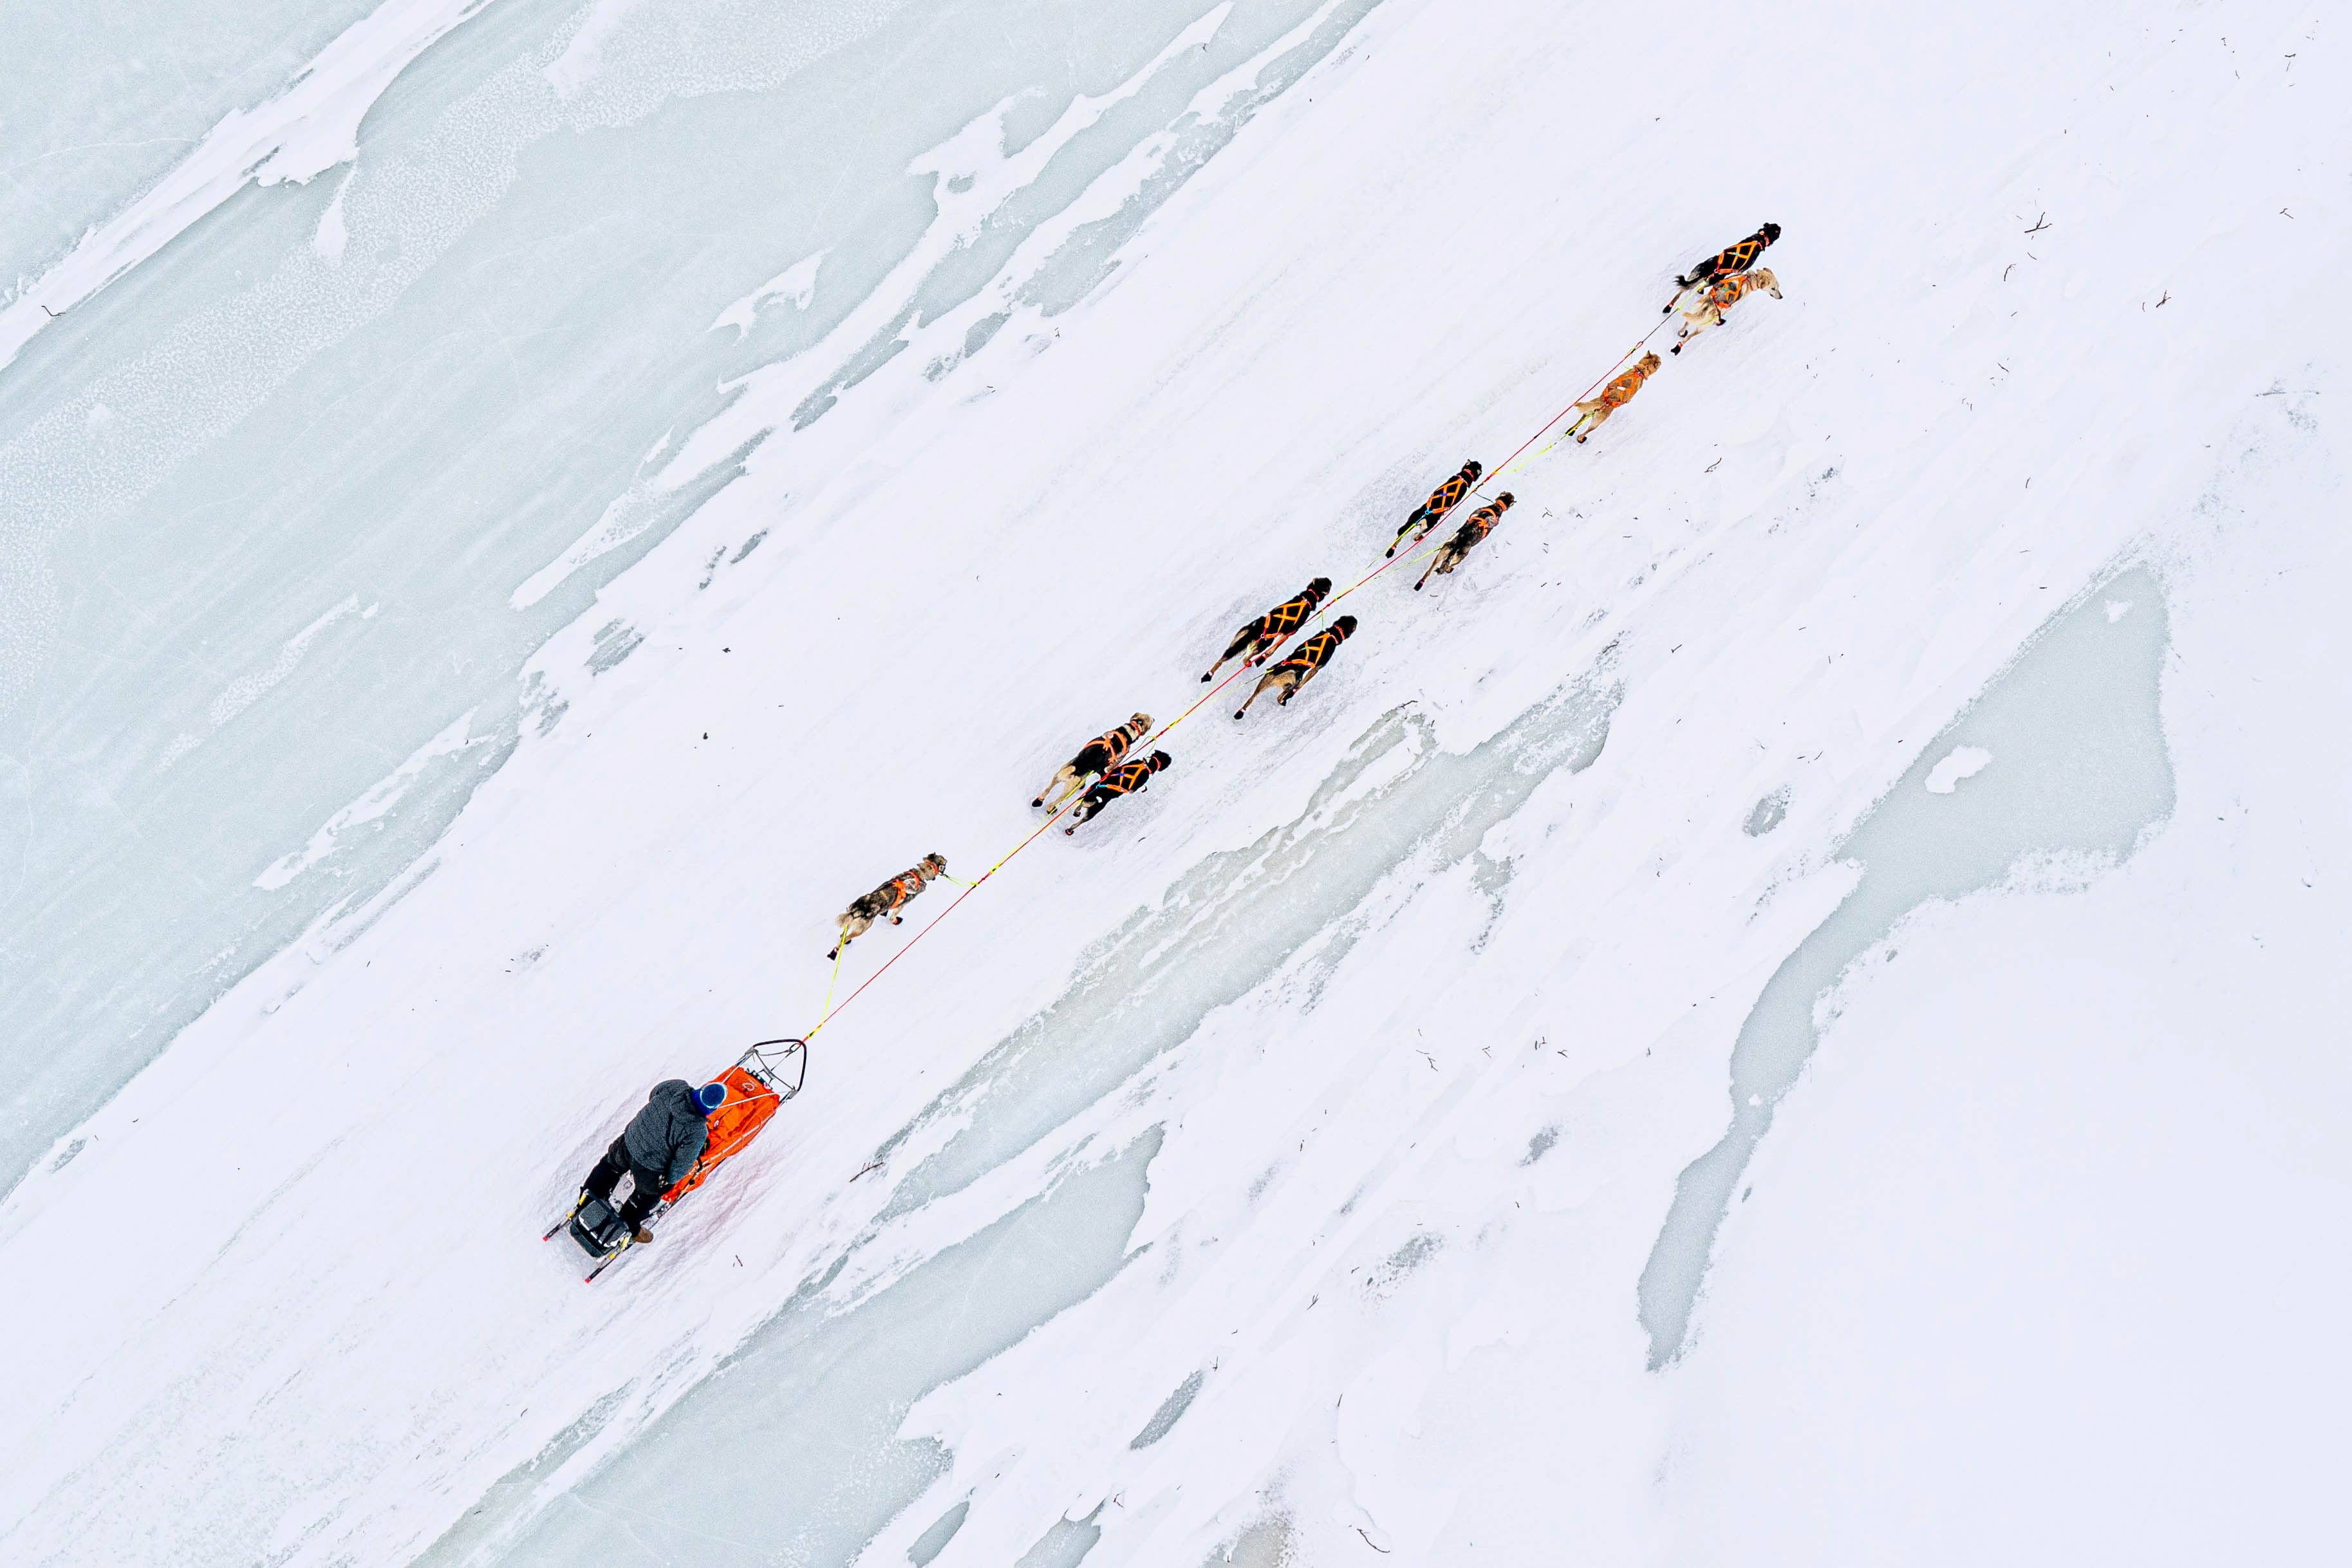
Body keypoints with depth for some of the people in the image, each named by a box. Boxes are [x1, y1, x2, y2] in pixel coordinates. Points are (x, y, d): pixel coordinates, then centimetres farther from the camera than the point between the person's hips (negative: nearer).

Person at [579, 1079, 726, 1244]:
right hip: (649, 1169, -3)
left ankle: (589, 1198, 51)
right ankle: (629, 1228, 52)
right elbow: (682, 1163, -19)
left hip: (628, 1143, 3)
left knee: (611, 1164, 38)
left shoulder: (674, 1087, -21)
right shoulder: (697, 1133, -33)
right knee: (648, 1195, 31)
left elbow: (652, 1096, 3)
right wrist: (670, 1179, 4)